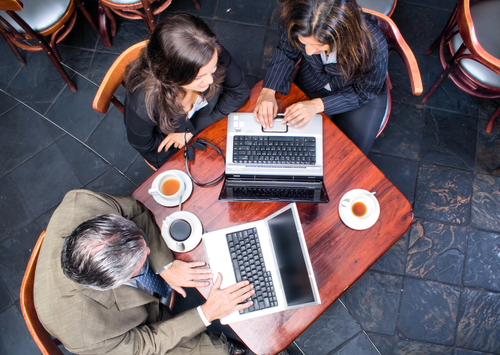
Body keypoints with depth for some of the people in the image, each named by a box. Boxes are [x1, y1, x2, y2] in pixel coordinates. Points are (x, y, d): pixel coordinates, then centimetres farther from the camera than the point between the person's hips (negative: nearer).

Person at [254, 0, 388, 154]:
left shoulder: (374, 45, -39)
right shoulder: (292, 21, -32)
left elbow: (364, 92, -20)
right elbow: (286, 54, -9)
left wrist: (318, 105, -31)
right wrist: (268, 90, -25)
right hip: (313, 80, 3)